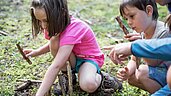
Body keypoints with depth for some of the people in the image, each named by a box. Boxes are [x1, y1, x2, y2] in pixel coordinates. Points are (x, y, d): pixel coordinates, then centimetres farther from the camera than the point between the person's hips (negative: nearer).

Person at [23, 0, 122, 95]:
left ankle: (100, 78, -4)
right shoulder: (55, 25, -13)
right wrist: (36, 52, -9)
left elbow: (55, 67, -42)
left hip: (89, 58, -7)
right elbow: (52, 46, 12)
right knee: (54, 42, -26)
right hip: (72, 59, 7)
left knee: (88, 85, -39)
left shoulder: (72, 30, -35)